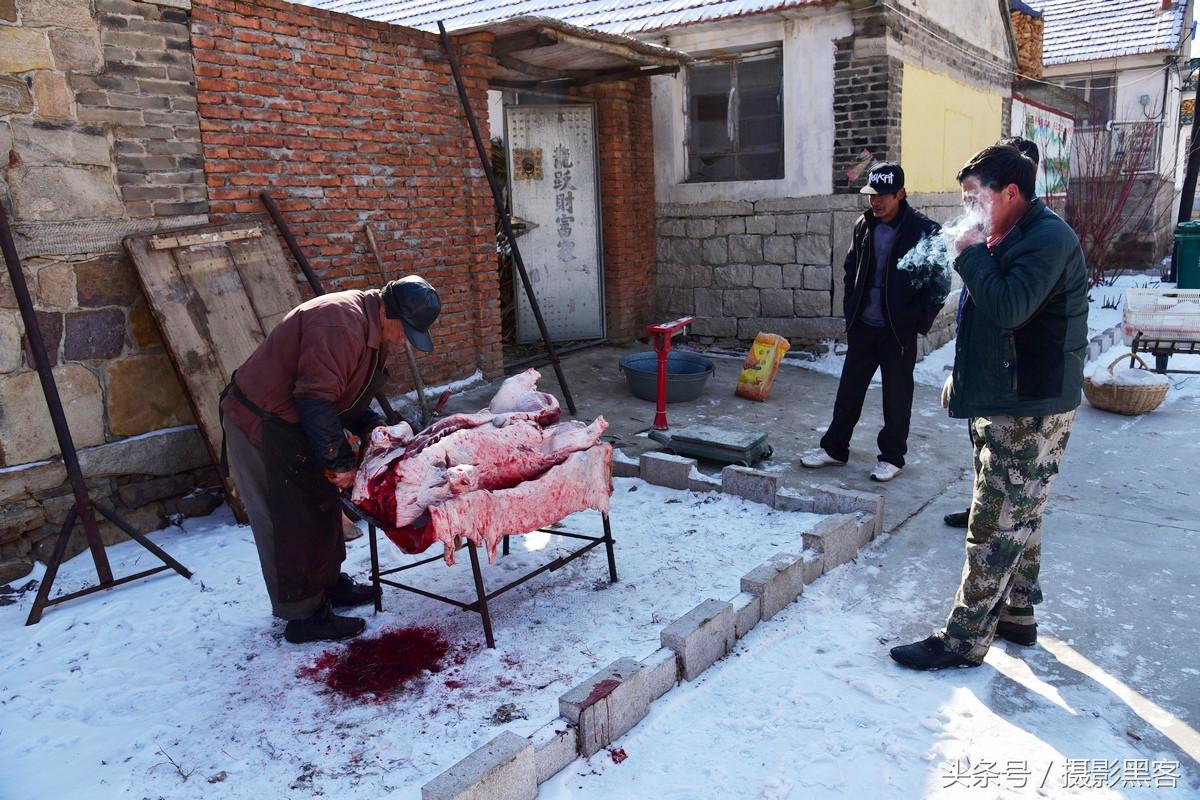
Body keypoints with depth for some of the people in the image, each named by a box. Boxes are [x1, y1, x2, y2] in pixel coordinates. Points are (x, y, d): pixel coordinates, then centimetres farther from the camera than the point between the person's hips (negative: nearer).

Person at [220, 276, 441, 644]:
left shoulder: (373, 332, 7)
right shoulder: (340, 324, -27)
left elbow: (346, 395, 14)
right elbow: (315, 400, -30)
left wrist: (370, 426, -3)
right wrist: (340, 461, -24)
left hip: (289, 424, 10)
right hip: (261, 425, -10)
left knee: (322, 506, 18)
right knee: (293, 523, -3)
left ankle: (329, 584, 34)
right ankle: (304, 617, 8)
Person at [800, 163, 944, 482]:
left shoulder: (924, 230, -12)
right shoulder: (864, 226, 5)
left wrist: (920, 320, -12)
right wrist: (850, 308, 10)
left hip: (899, 330, -5)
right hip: (862, 326, 5)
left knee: (897, 396, 8)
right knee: (849, 390, 12)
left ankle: (892, 457, 21)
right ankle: (834, 448, 24)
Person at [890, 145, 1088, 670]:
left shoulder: (1048, 237, -16)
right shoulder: (1008, 240, 14)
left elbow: (1009, 307, -29)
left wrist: (971, 253, -17)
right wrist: (965, 380, 14)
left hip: (1030, 410, -10)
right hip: (1002, 404, 10)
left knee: (996, 526, -5)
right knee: (1017, 519, 18)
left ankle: (964, 640, 2)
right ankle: (1016, 616, 32)